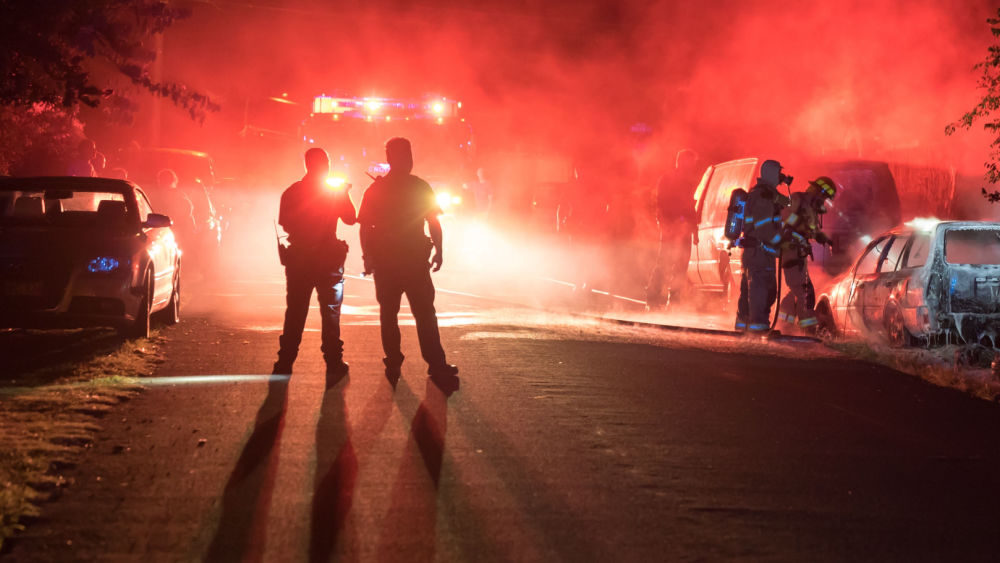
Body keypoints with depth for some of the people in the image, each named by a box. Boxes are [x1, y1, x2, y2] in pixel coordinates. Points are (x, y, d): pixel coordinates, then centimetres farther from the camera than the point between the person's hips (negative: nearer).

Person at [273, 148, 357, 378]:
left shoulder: (291, 193, 0)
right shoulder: (335, 192, -6)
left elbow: (284, 224, 3)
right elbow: (351, 218, 1)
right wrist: (345, 195, 12)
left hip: (298, 259, 2)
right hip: (329, 260, -2)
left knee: (295, 313, 8)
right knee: (330, 312, 4)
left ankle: (284, 364, 7)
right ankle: (334, 363, 1)